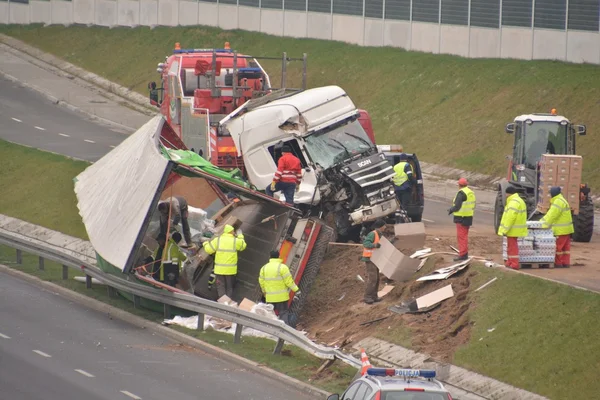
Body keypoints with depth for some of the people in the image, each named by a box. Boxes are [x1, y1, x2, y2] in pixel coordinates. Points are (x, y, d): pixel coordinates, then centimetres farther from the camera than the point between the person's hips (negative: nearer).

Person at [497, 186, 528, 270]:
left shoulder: (514, 203, -20)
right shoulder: (519, 201, 16)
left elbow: (510, 218, -24)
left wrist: (505, 230, -21)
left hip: (512, 230, -11)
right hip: (515, 229, 11)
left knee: (512, 246, -6)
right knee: (511, 246, 18)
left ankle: (514, 264, -4)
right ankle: (509, 263, 25)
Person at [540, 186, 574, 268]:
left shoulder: (558, 202, -18)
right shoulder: (560, 200, 18)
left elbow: (552, 215, -22)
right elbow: (550, 213, 20)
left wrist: (545, 226, -19)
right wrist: (541, 221, 16)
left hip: (561, 230, -10)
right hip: (566, 228, 10)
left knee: (558, 246, -2)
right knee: (566, 246, 11)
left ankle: (558, 263, 3)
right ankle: (566, 262, 13)